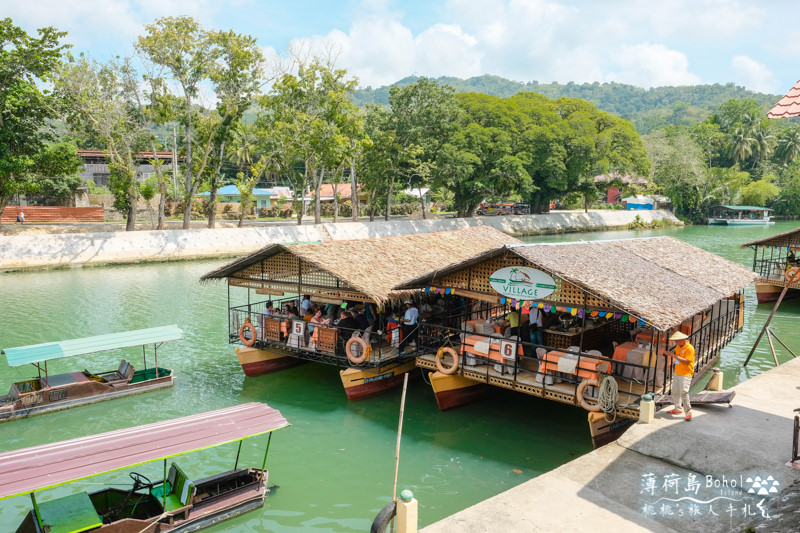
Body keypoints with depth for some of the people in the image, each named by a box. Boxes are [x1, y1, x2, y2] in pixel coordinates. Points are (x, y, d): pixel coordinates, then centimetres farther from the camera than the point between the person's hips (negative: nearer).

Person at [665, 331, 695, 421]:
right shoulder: (678, 346, 7)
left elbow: (687, 361, -24)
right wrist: (671, 355, -1)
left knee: (684, 392, -14)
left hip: (685, 374, -9)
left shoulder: (689, 348, -18)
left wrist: (674, 356, -26)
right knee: (675, 392, 15)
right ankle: (678, 409, 30)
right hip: (677, 372, 9)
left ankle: (688, 412, -3)